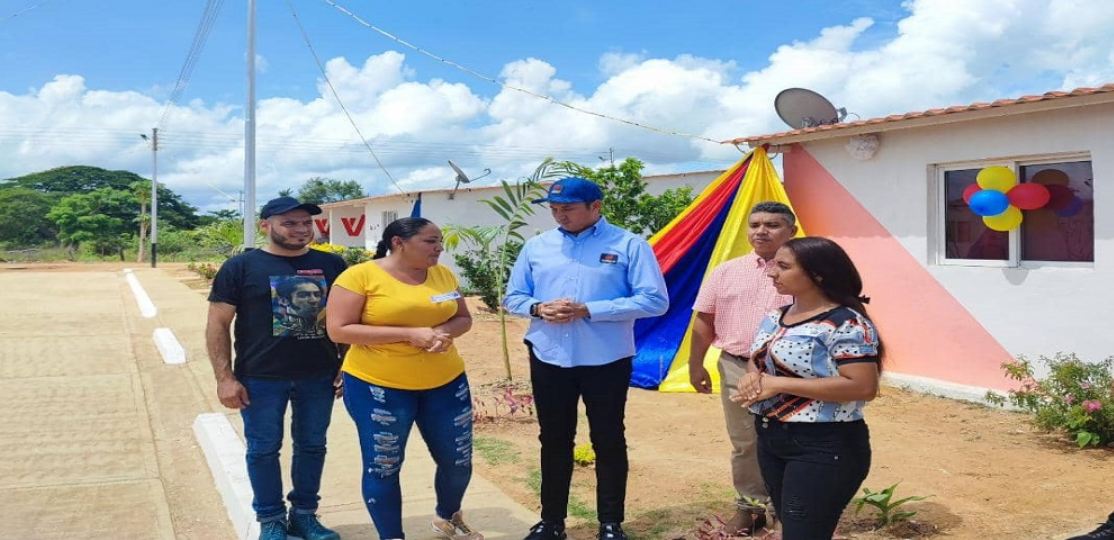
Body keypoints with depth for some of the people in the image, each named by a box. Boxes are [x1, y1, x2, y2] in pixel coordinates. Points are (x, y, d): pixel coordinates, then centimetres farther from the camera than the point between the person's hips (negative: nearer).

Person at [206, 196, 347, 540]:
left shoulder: (332, 265, 4)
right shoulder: (242, 267, -4)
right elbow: (217, 325, -3)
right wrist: (225, 378, -9)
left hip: (319, 376, 3)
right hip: (261, 378, -2)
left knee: (313, 446, 12)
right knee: (263, 449, 8)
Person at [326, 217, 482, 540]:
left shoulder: (443, 275, 4)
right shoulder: (359, 276, -12)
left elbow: (463, 319, 12)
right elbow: (339, 331, -16)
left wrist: (444, 331, -14)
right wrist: (409, 334, -22)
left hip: (446, 383, 5)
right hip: (378, 386, -5)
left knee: (458, 461, 13)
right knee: (383, 467, 5)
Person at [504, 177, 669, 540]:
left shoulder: (629, 245, -6)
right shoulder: (536, 246, 6)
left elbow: (654, 301, -13)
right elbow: (513, 297, 11)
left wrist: (588, 310, -19)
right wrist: (539, 308, -13)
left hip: (606, 361, -3)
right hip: (548, 359, 4)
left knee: (608, 442, 8)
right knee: (554, 441, 14)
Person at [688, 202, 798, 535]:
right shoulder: (726, 272, 6)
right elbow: (704, 320, 9)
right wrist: (695, 364, 7)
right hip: (736, 368, 3)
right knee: (744, 444, 13)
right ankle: (749, 506, 30)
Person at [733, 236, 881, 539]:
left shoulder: (846, 323, -18)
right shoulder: (775, 317, 8)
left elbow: (863, 387, -25)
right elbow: (758, 361, 20)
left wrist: (780, 384, -24)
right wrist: (752, 379, -7)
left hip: (823, 447, -8)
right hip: (770, 440, 8)